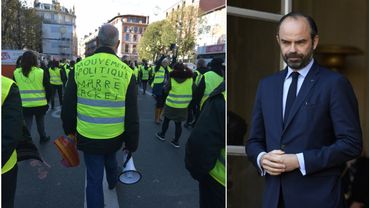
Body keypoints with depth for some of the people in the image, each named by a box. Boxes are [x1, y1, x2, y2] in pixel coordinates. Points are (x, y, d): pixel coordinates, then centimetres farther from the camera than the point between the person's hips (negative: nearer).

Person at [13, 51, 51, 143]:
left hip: (24, 105, 1)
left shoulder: (16, 73, -2)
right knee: (40, 122, 20)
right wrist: (47, 100, 11)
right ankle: (43, 137, 39)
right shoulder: (41, 72, -9)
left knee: (26, 125, 8)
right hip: (40, 104, 0)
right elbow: (48, 88, -3)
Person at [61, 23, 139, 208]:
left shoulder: (79, 68, -9)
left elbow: (68, 107, 0)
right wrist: (131, 143, 3)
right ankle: (113, 182, 60)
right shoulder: (126, 72, -12)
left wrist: (69, 130, 16)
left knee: (94, 179, 10)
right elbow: (132, 115, -8)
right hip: (115, 137, 2)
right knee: (110, 160, 31)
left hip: (88, 137, -1)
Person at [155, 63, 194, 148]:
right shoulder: (190, 79, -5)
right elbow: (193, 92, 0)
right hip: (183, 106, 1)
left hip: (171, 104, -1)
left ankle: (162, 135, 35)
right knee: (178, 124, 10)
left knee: (166, 120, 19)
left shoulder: (172, 78, -7)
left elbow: (166, 90, 1)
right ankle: (176, 141, 16)